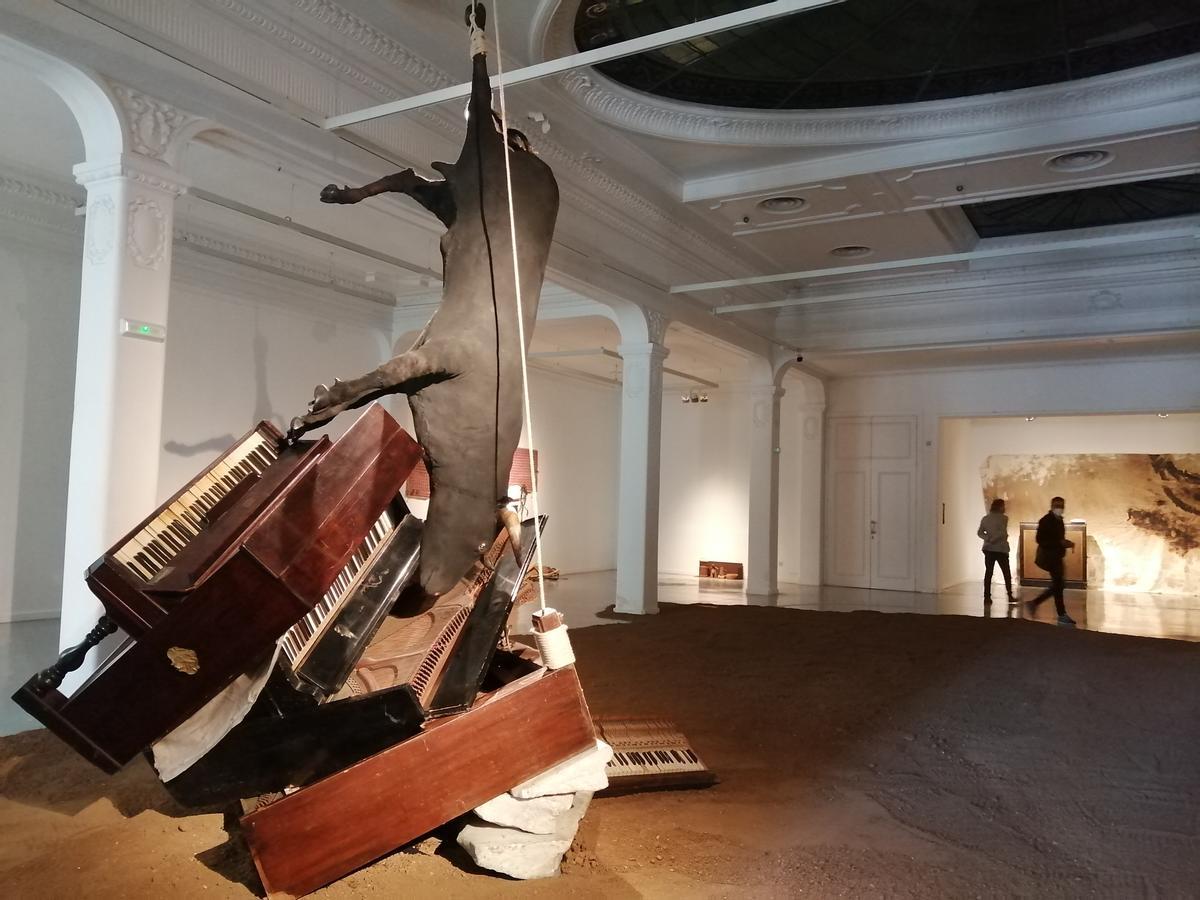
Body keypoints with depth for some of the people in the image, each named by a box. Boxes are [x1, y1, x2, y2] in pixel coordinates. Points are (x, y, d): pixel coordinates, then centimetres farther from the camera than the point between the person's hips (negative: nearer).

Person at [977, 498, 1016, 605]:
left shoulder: (985, 518, 7)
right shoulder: (1003, 518, -9)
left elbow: (980, 532, 0)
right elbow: (1002, 532, -19)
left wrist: (988, 539, -11)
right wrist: (993, 539, -11)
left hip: (988, 549, 4)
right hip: (1000, 549, -4)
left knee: (988, 573, 3)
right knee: (1007, 573, 8)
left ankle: (987, 597, -2)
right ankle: (1010, 596, 12)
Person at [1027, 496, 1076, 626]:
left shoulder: (1059, 520, 14)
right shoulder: (1046, 520, -13)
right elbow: (1040, 540, -21)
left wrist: (1066, 543, 4)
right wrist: (1060, 543, -25)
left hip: (1056, 557, 9)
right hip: (1049, 557, -9)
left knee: (1056, 586, 12)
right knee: (1058, 585, -6)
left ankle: (1034, 603, 21)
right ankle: (1062, 616, 0)